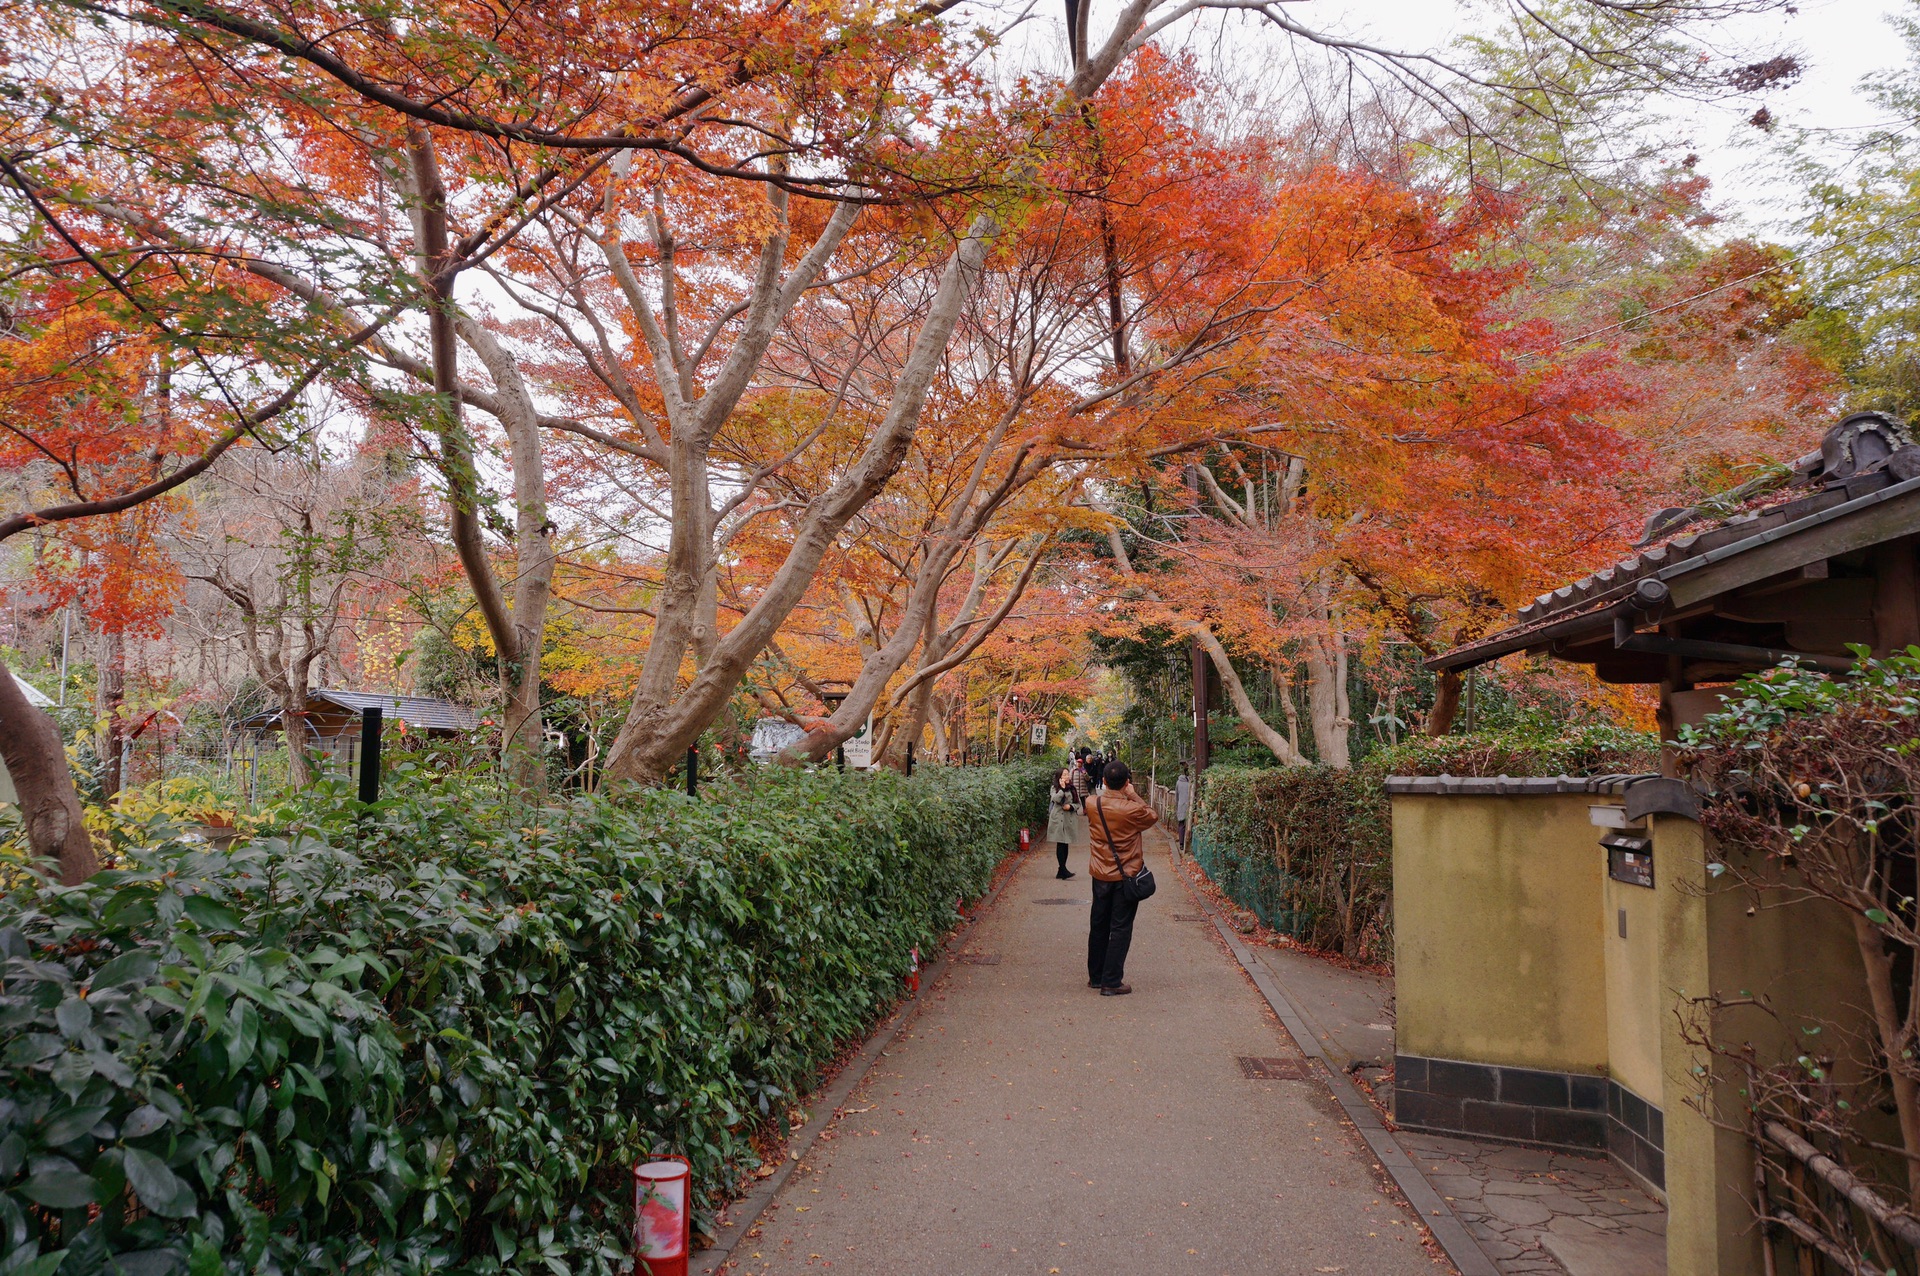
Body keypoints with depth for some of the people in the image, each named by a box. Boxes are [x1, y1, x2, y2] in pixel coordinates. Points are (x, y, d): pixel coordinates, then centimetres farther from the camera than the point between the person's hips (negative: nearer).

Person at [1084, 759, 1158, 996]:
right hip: (1126, 876, -4)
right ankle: (1112, 983, 5)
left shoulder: (1091, 804, -9)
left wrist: (1108, 790, 5)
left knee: (1098, 926, 16)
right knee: (1120, 929, 3)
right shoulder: (1133, 809, -21)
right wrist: (1133, 795, -4)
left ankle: (1095, 977, 27)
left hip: (1100, 875, 4)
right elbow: (1153, 817, 0)